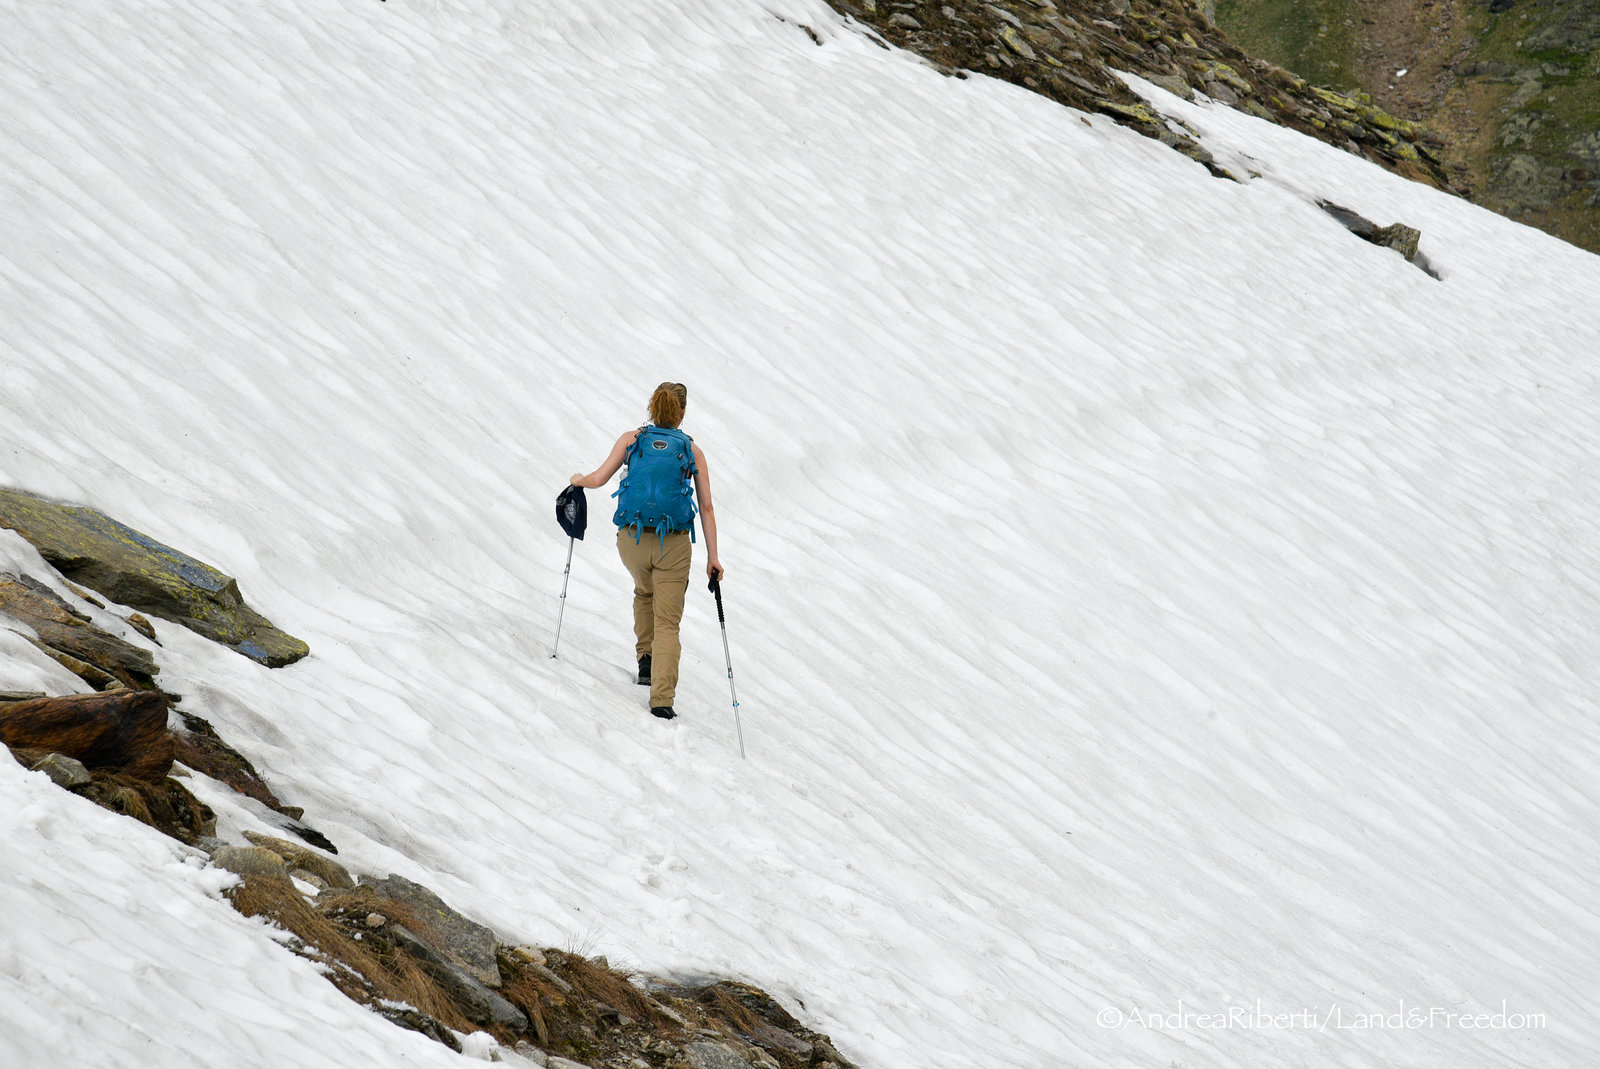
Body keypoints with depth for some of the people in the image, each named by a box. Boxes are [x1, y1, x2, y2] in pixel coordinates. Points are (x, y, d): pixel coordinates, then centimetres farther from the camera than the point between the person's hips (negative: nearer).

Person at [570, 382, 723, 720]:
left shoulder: (632, 439, 4)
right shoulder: (692, 451, 5)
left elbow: (599, 479, -2)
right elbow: (706, 507, 2)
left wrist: (579, 480, 21)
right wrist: (712, 557, 4)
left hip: (632, 540, 2)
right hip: (674, 545, -1)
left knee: (644, 591, 34)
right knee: (667, 622, 3)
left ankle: (647, 660, 30)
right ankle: (661, 699, -9)